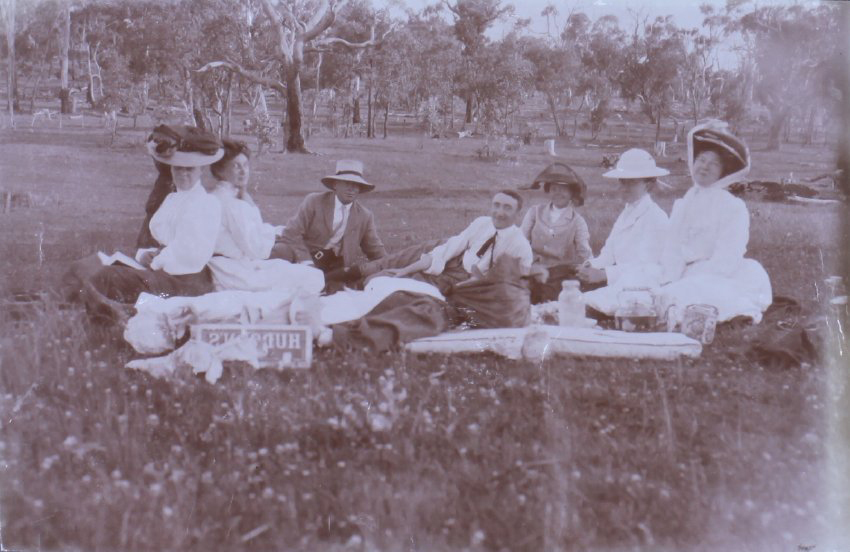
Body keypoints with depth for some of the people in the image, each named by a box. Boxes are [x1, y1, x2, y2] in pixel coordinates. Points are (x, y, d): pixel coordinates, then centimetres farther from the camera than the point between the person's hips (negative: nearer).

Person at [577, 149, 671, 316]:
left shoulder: (656, 217, -10)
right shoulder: (626, 214, 17)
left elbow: (646, 269, -16)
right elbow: (609, 253, 14)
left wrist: (603, 274, -22)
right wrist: (591, 266, -8)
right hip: (621, 282, 8)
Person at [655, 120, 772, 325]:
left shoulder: (734, 208, -2)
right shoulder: (681, 205, 15)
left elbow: (726, 260, -9)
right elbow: (672, 250, 7)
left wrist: (685, 285, -17)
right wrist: (669, 283, -11)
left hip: (721, 283, -5)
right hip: (684, 282, 5)